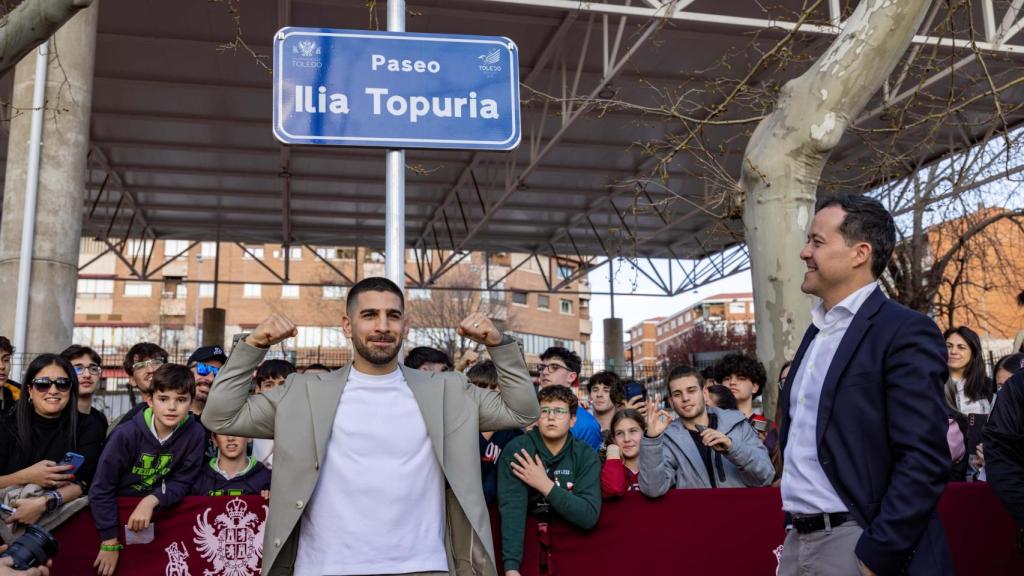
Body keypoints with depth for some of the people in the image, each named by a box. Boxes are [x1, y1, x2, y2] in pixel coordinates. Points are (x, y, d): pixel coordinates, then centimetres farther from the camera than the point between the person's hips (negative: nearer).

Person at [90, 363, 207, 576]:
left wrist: (152, 500, -25)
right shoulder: (126, 434, -21)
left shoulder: (195, 434, -16)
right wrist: (110, 542, -15)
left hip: (160, 508, 1)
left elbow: (182, 482, -8)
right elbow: (101, 489, -15)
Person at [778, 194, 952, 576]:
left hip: (857, 545, -8)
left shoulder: (906, 332, -12)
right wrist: (791, 534, 13)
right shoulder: (817, 332, 13)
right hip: (796, 541, 8)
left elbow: (924, 461, -18)